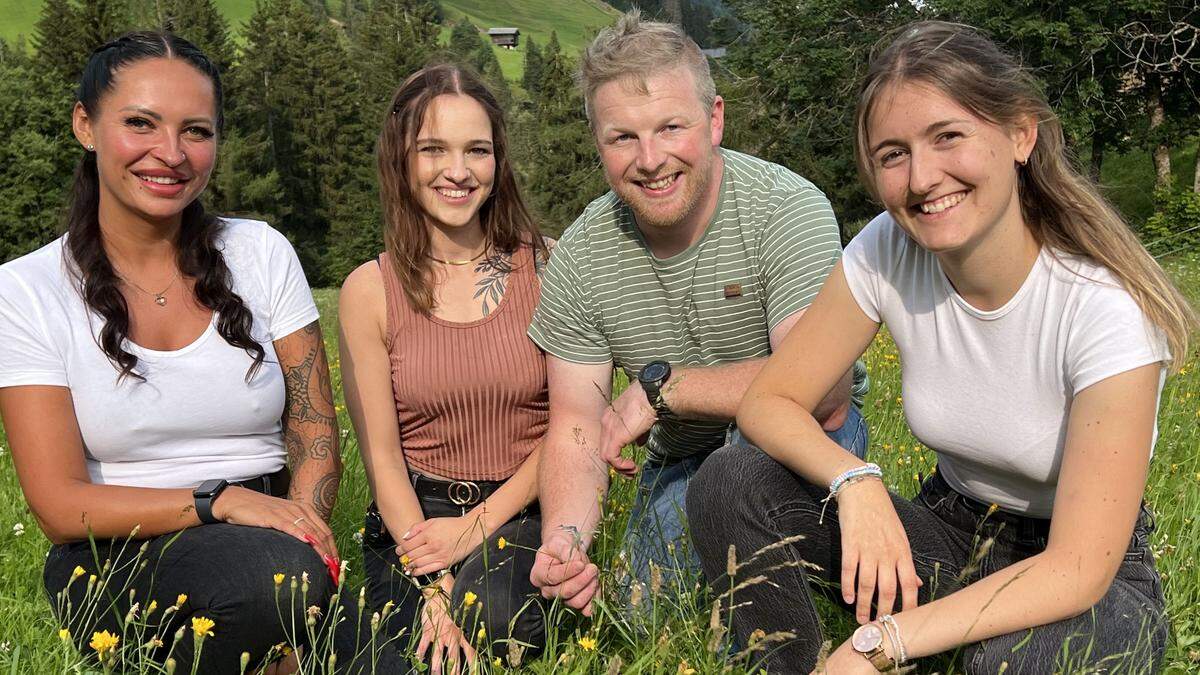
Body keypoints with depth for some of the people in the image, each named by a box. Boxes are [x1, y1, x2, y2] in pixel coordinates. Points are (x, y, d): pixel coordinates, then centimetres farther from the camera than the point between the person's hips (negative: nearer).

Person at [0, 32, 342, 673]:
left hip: (266, 528, 2)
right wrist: (220, 500, -21)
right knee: (278, 569, -31)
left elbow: (316, 439, 4)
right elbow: (60, 506, -8)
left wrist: (301, 522, -17)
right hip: (115, 564, -2)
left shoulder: (263, 254, 4)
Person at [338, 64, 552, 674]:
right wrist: (432, 585, -15)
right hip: (414, 516, 0)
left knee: (492, 617, -29)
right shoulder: (370, 291, -1)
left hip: (520, 511, 0)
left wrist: (477, 528, -11)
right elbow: (381, 455, -4)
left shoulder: (544, 269, -1)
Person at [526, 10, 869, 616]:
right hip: (681, 462, 4)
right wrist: (564, 536, -31)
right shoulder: (579, 259, -10)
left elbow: (823, 391, -34)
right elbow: (575, 428, -10)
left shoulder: (789, 209, -24)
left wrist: (659, 386, -28)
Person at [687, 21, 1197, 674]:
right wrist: (855, 482, -29)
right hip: (949, 534, 3)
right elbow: (768, 400, -8)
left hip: (1093, 576, -3)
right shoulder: (886, 252, -13)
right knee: (731, 480, -19)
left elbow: (1077, 569, -27)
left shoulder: (1107, 306, -25)